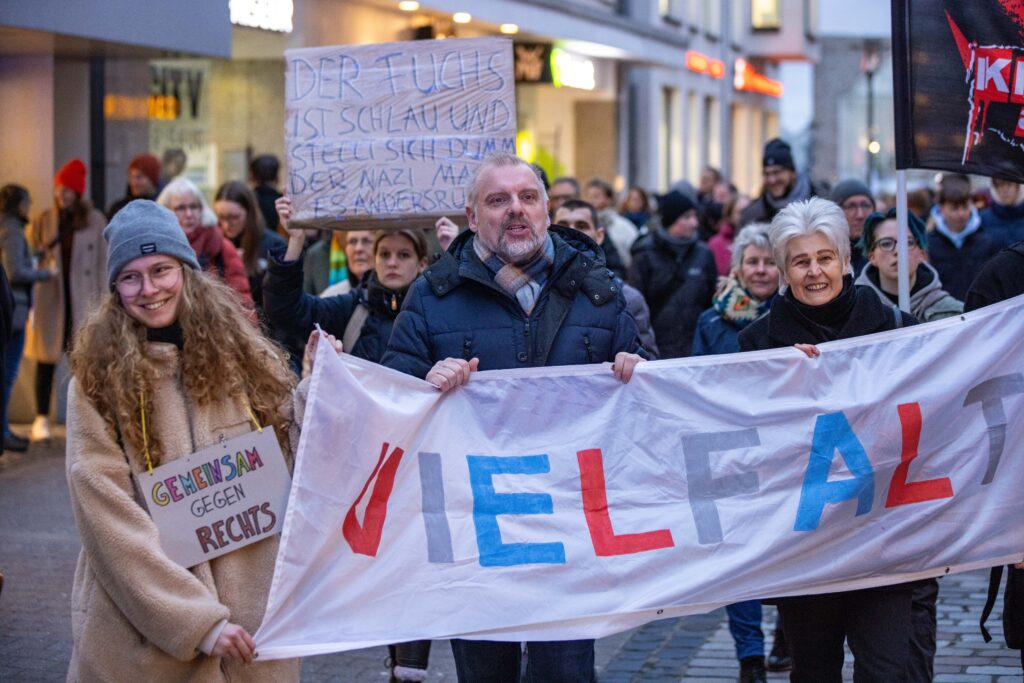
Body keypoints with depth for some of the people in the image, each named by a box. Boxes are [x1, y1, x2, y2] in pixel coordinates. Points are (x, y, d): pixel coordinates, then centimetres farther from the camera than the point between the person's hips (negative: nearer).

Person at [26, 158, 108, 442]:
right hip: (49, 298, 0)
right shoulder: (43, 221, 4)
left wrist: (102, 297, 0)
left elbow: (102, 261, 4)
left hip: (82, 298, 0)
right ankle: (41, 419, 5)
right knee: (47, 359, 0)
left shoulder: (95, 221, 3)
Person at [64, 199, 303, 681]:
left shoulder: (243, 356, 5)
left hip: (255, 616, 3)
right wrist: (196, 621, -16)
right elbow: (109, 518, -10)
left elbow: (297, 466, 10)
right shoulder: (98, 379, -4)